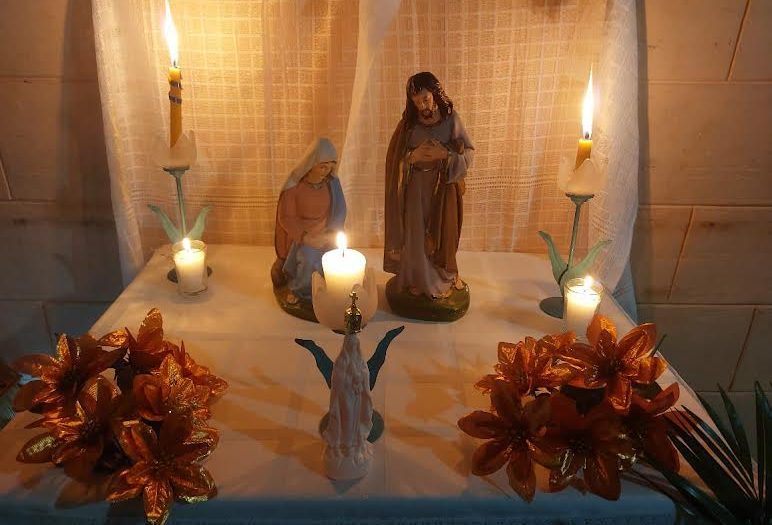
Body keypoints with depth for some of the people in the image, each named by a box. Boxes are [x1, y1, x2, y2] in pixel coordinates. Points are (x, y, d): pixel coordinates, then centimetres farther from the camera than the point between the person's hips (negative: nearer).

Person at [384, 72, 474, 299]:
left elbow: (469, 152, -4)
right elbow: (395, 160, -3)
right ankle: (419, 279, 23)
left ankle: (445, 277, 32)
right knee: (416, 234, 4)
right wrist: (413, 156, -22)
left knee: (443, 232, 10)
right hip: (416, 188, 0)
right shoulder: (408, 123, -4)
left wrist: (445, 155, -21)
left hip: (444, 188, 0)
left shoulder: (451, 119, -5)